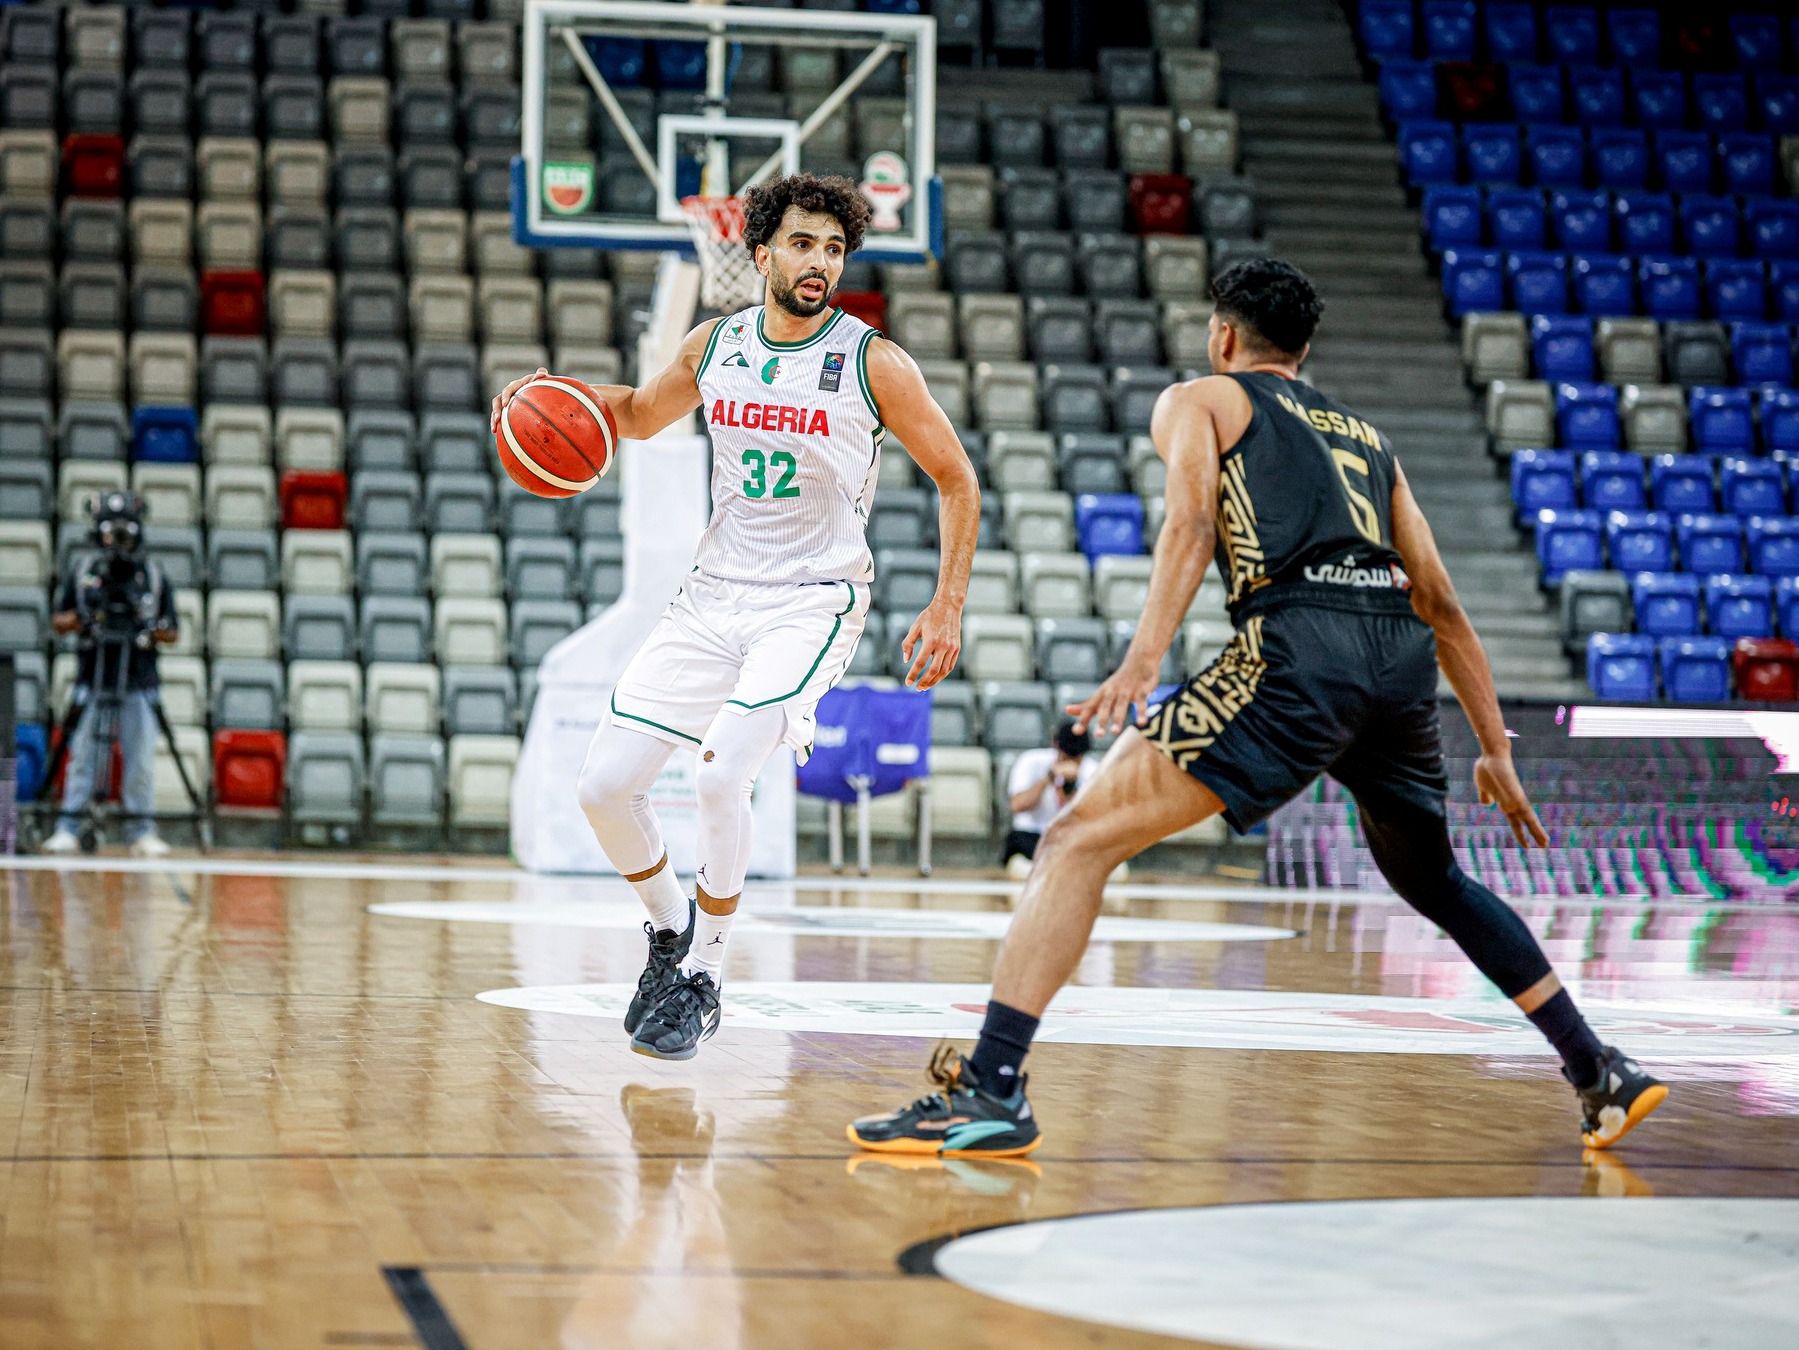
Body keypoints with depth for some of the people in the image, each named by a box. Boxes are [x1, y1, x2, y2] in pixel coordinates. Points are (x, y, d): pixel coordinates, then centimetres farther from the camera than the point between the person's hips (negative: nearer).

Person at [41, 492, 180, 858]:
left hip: (139, 683, 0)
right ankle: (68, 830, -2)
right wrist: (76, 619, -9)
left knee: (141, 759, -1)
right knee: (83, 755, -3)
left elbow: (173, 632, 10)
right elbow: (57, 621, 12)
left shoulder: (154, 577, 8)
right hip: (93, 679, 0)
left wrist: (154, 631, -10)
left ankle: (142, 832, 3)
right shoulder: (82, 572, 9)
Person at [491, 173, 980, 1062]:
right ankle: (671, 924, 23)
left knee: (721, 774, -24)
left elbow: (956, 480, 0)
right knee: (606, 782, -4)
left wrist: (947, 608, -7)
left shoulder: (873, 363, -8)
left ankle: (702, 973, -5)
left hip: (813, 603, -5)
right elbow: (637, 415, 22)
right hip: (715, 596, 5)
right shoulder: (715, 347, 3)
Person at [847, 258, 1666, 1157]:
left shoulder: (1196, 401, 20)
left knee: (1080, 841, -6)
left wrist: (1143, 661, -15)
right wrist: (1495, 751, 32)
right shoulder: (1364, 436, 34)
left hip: (1301, 642, -6)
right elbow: (1440, 603, 30)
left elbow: (1193, 522, -2)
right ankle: (1606, 1075, 31)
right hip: (1403, 653, 6)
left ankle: (990, 1091, -20)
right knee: (1435, 882, 30)